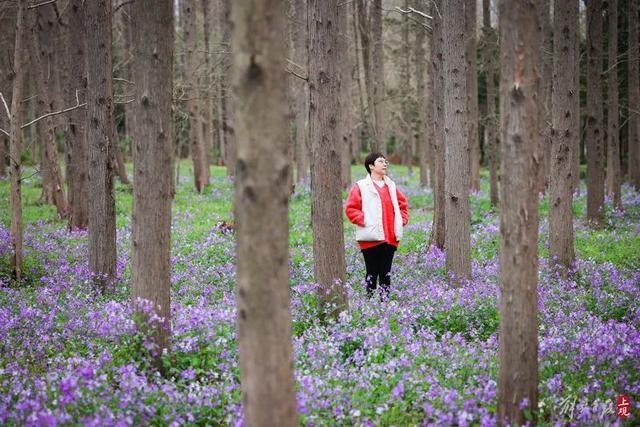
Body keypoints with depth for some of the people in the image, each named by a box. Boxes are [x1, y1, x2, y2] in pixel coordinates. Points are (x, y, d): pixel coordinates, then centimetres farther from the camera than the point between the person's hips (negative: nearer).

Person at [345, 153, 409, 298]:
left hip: (391, 237, 5)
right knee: (372, 272, 0)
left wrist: (402, 220, 12)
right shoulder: (361, 186, -2)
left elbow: (403, 203, 25)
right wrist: (363, 221, -12)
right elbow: (350, 208, -6)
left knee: (386, 272, 8)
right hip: (371, 238, -5)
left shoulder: (391, 185, 15)